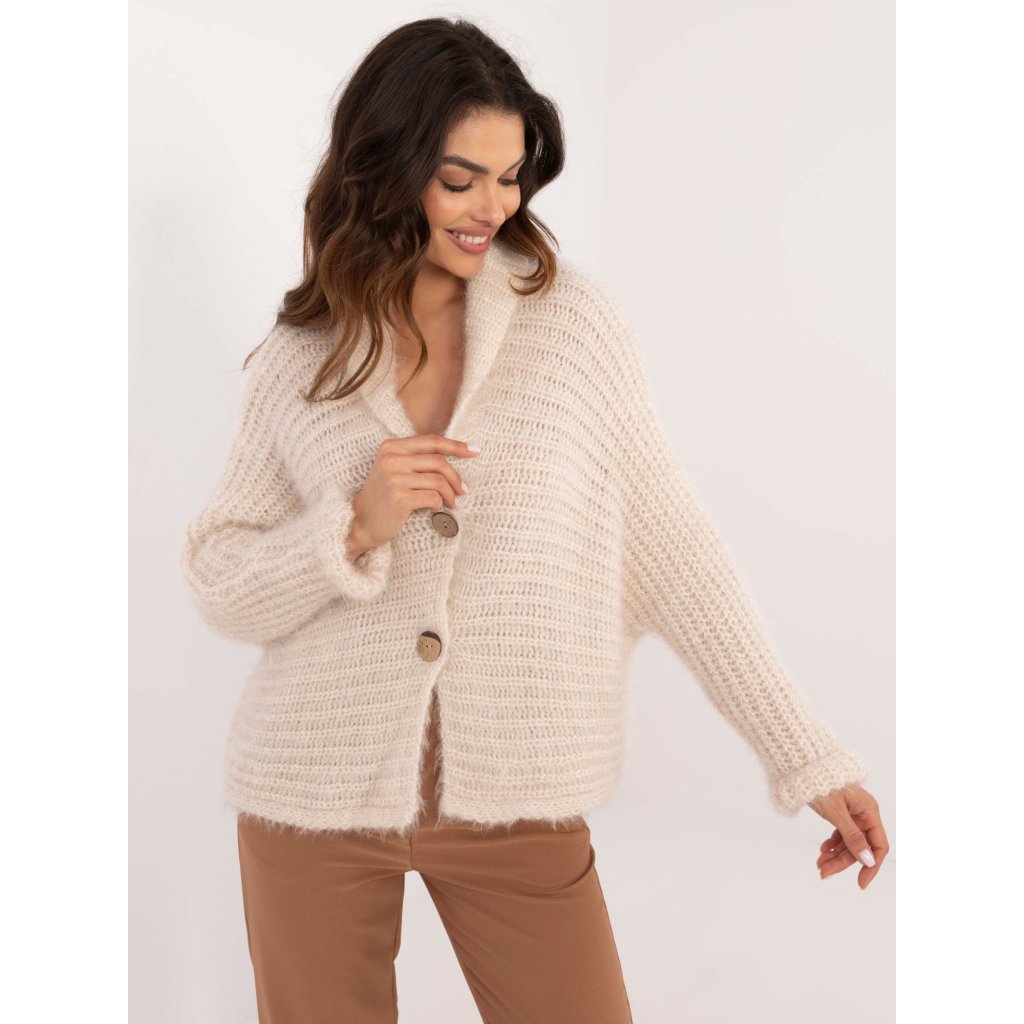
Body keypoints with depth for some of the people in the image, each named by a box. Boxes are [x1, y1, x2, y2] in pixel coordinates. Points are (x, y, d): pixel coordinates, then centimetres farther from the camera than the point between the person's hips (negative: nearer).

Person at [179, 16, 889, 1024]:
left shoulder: (572, 319, -2)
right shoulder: (295, 362, 1)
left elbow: (672, 545, -2)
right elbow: (219, 589, 3)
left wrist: (806, 757, -4)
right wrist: (354, 529, -16)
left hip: (519, 799, 0)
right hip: (315, 794, 1)